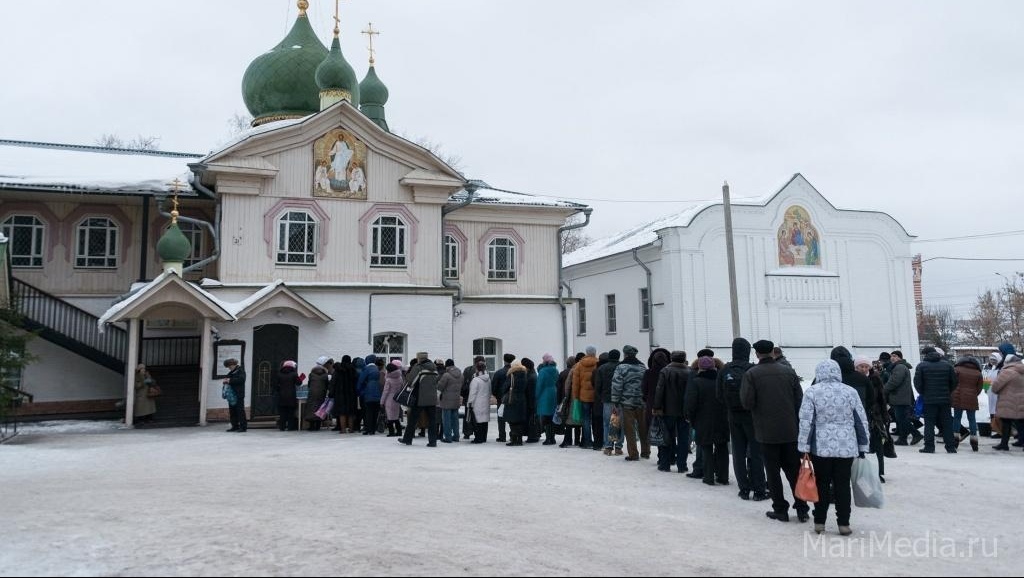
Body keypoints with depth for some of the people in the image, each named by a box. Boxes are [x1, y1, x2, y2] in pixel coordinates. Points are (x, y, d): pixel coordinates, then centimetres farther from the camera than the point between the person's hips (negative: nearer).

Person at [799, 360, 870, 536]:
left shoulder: (812, 392, -4)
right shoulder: (850, 392, 3)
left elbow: (805, 422, -8)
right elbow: (862, 421, 6)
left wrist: (804, 448, -3)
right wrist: (862, 447, 13)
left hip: (821, 448, -1)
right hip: (847, 448, 2)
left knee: (822, 485, 8)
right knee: (843, 485, 8)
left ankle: (819, 522, 13)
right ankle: (844, 524, 11)